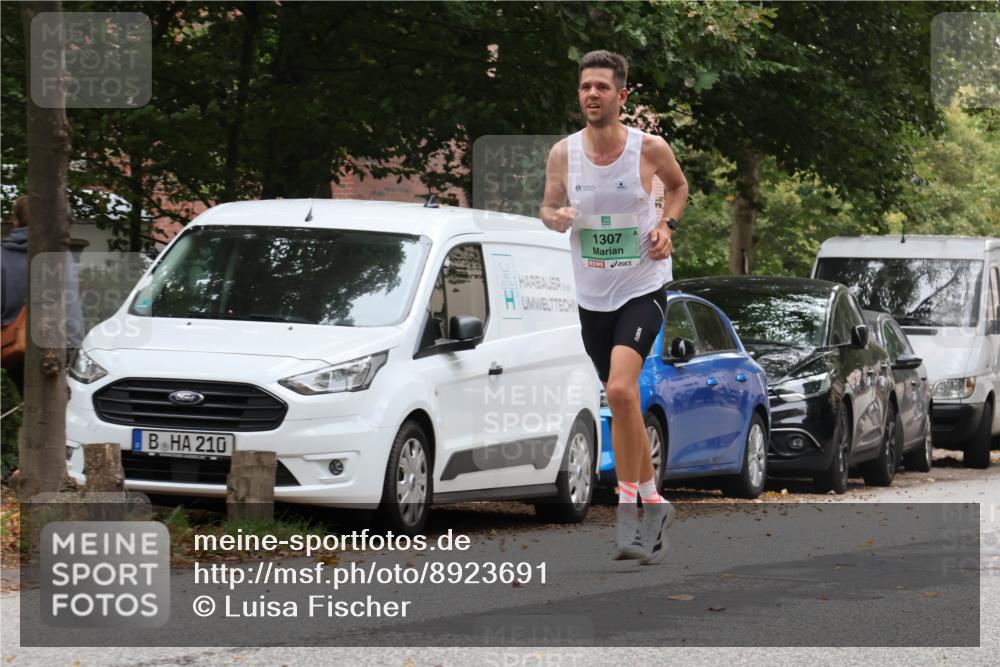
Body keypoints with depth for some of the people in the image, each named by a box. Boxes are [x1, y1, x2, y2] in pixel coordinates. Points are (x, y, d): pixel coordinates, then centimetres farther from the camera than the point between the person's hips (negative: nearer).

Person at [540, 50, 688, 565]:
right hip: (592, 295, 4)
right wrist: (556, 218, -13)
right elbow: (548, 208, 10)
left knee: (620, 389, -23)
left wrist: (667, 224, -5)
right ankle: (653, 504, 28)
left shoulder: (650, 149, -9)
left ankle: (628, 507, -13)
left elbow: (678, 185, 13)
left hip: (643, 289, -4)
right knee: (622, 403, 12)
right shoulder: (563, 153, -4)